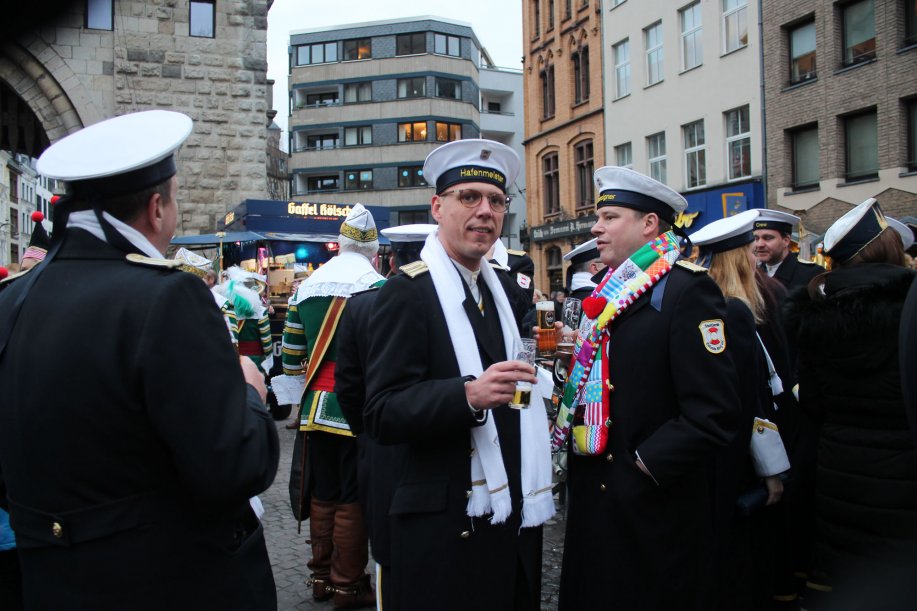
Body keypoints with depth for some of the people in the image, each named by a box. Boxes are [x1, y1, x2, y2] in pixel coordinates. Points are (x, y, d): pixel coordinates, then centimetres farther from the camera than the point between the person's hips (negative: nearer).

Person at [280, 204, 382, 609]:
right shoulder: (378, 288, -10)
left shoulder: (306, 287, 7)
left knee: (322, 495, 16)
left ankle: (321, 576, 29)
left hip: (316, 408, 5)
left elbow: (291, 357, 12)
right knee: (353, 500, 4)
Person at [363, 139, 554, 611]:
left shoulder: (505, 288, 12)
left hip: (519, 514, 7)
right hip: (447, 529, -6)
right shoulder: (406, 293, -10)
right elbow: (381, 415, -17)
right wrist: (468, 395, -29)